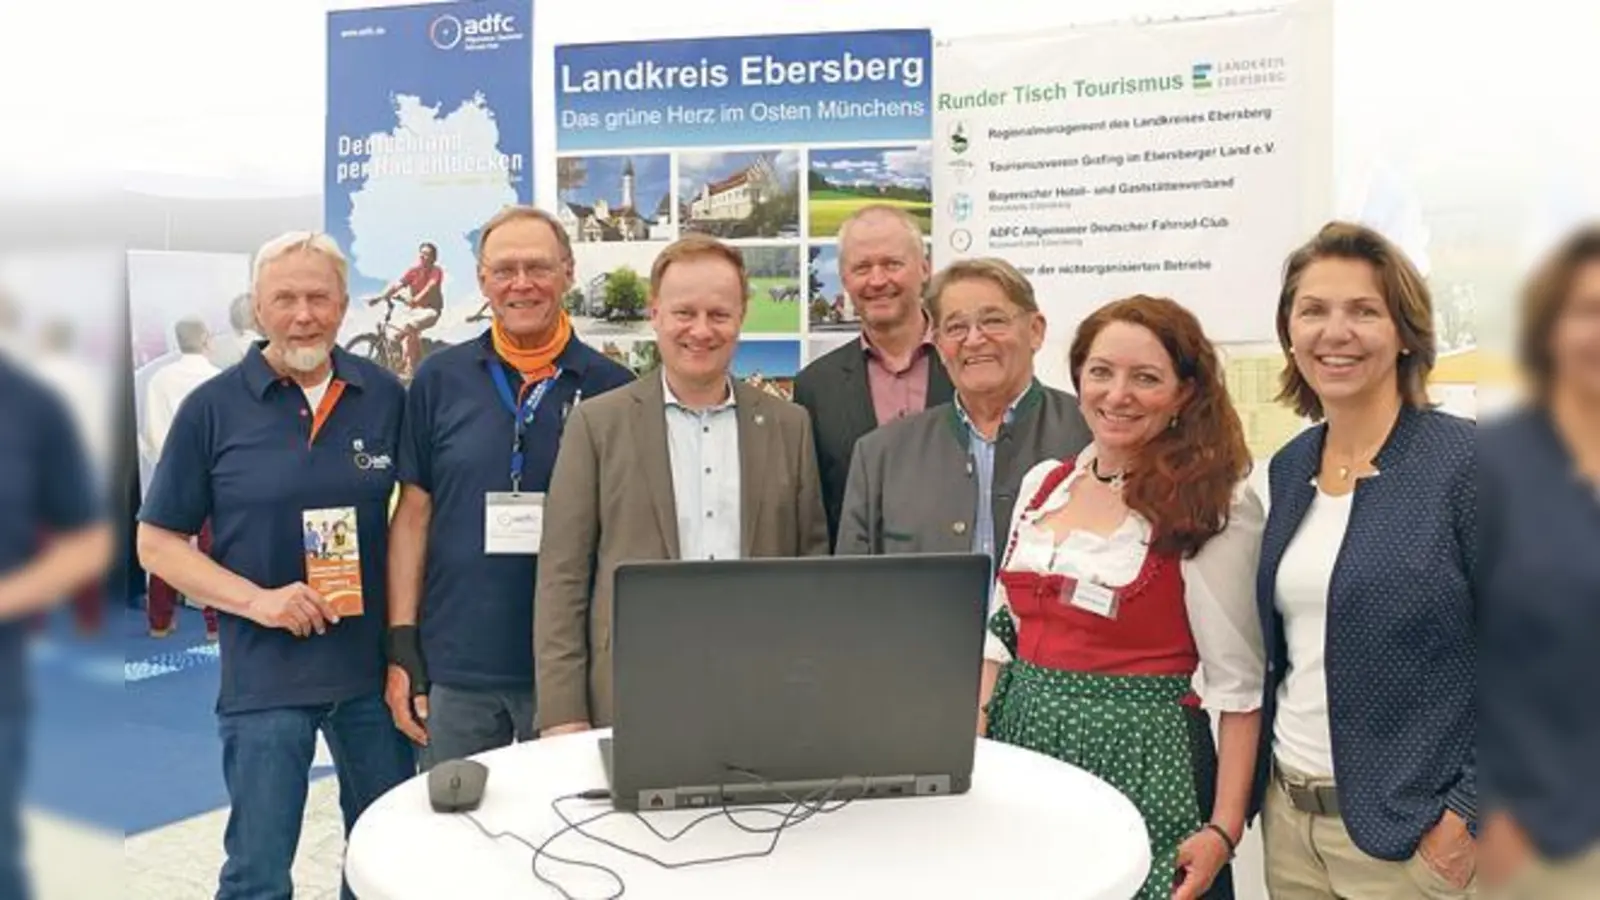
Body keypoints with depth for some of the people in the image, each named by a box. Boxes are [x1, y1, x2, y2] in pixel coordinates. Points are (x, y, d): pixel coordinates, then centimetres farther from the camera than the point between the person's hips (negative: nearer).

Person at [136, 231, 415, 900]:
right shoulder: (213, 407, -4)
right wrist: (257, 599, -14)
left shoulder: (386, 396, 1)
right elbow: (156, 544, 0)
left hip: (375, 668, 3)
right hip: (265, 676, -2)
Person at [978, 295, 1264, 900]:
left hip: (1140, 760, -5)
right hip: (1024, 746, 5)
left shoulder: (1213, 507, -10)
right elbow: (999, 632, 10)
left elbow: (1237, 682, -9)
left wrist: (1224, 829, -13)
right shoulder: (1042, 482, 6)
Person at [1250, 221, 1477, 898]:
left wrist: (1469, 814, -14)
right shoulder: (1288, 468, 5)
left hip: (1412, 830, -5)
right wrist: (1262, 786, 10)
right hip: (1287, 812, 5)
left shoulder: (1473, 462, -12)